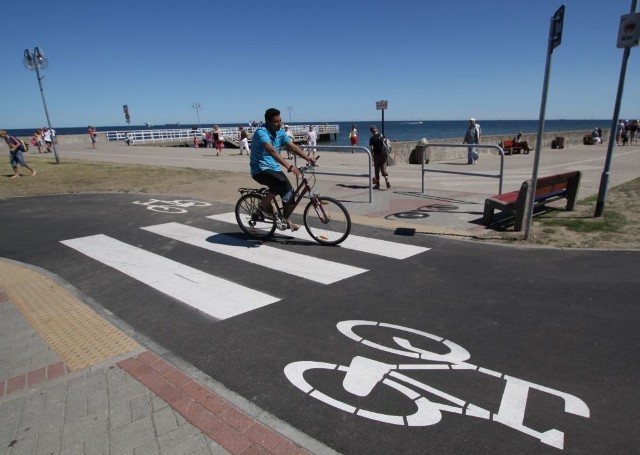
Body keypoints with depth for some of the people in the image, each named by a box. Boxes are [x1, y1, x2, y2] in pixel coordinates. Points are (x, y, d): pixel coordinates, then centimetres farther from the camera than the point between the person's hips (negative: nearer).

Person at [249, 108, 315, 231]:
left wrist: (307, 157, -20)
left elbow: (293, 147, -3)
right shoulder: (261, 132, -20)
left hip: (274, 168, 8)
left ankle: (286, 220, 15)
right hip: (260, 170, -8)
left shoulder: (280, 132, 4)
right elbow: (272, 151, -34)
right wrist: (289, 166, -43)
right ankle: (264, 205, -10)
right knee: (281, 182, -32)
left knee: (289, 191, -3)